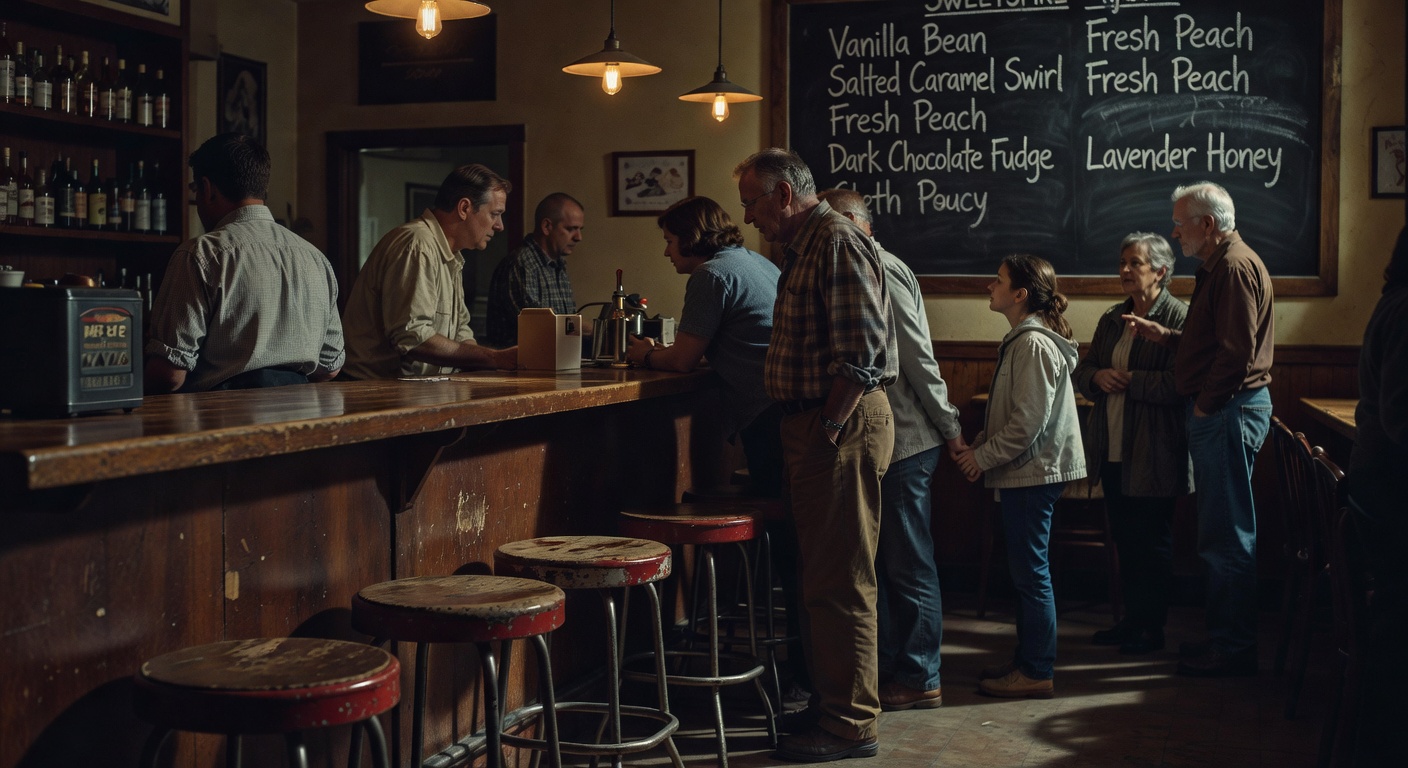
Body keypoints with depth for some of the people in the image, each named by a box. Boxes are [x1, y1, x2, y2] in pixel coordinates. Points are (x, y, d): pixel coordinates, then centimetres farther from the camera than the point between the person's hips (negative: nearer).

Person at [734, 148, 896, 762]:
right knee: (822, 575, 16)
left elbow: (862, 349, -21)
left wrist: (831, 426, -20)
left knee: (840, 581, -5)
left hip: (842, 426, -11)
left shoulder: (836, 240, -13)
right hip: (813, 424, 11)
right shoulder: (804, 245, 18)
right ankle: (829, 704, 27)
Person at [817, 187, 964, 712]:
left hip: (904, 443, -10)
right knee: (885, 563, 16)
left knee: (909, 566, -1)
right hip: (884, 443, 10)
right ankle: (892, 666, 25)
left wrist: (949, 428, -15)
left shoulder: (883, 271, -15)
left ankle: (919, 680, 8)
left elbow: (918, 361, -17)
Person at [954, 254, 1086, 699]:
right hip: (1026, 471, 10)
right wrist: (978, 444, 9)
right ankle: (1027, 660, 24)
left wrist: (984, 457, -15)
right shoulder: (1022, 339, 15)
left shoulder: (1034, 344, -18)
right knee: (1026, 570, 15)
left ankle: (1037, 672, 4)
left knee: (1031, 572, -4)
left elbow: (1029, 421, -22)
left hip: (1034, 471, -10)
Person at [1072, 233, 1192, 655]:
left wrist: (1127, 379, -17)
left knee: (1153, 543, 4)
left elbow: (1177, 383, -22)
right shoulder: (1111, 319, 13)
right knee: (1125, 540, 15)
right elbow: (1083, 371, 15)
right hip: (1112, 450, 7)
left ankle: (1152, 628, 16)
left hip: (1153, 457, -7)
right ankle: (1132, 619, 26)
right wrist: (1098, 376, -7)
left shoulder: (1178, 318, -11)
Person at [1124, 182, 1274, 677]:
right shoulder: (1219, 266, 19)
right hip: (1218, 413, 11)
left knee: (1226, 537, -5)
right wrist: (1164, 335, 14)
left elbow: (1237, 350, -23)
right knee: (1223, 534, 15)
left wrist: (1204, 405, -16)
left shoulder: (1236, 267, -15)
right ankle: (1225, 636, 23)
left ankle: (1234, 648, 3)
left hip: (1230, 412, -11)